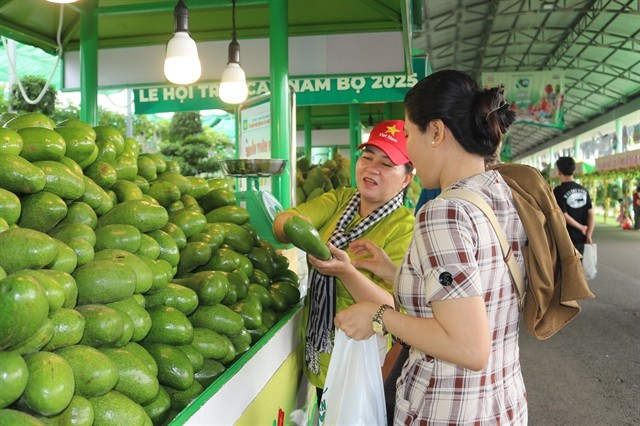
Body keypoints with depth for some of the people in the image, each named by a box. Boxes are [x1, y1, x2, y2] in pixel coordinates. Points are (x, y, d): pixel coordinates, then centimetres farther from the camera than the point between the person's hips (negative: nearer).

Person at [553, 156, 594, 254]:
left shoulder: (559, 191, -12)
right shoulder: (583, 190, 6)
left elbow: (564, 216, -17)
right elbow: (591, 214, 1)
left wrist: (580, 227, -4)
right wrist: (588, 235, -2)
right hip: (580, 239, 6)